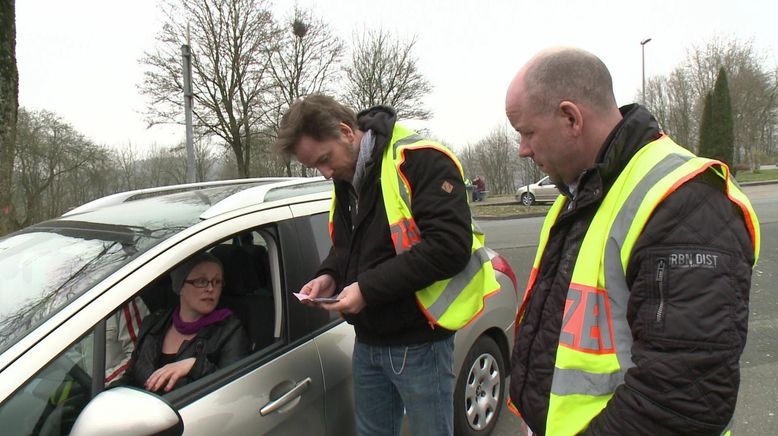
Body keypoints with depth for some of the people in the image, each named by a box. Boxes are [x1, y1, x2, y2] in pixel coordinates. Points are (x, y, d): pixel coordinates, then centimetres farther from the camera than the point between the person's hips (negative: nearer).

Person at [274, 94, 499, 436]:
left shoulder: (420, 160, -18)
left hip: (417, 342, -7)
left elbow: (451, 244, -25)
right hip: (368, 339, 8)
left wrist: (369, 288, -23)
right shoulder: (345, 178, 8)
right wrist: (329, 275, -1)